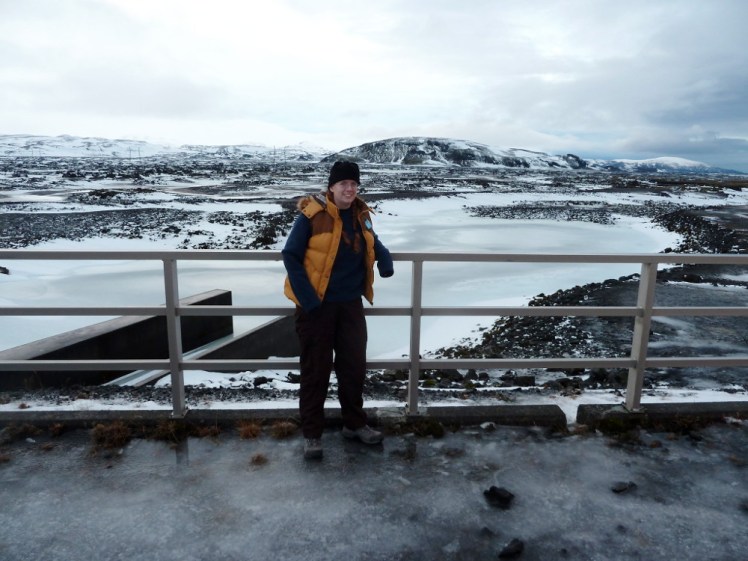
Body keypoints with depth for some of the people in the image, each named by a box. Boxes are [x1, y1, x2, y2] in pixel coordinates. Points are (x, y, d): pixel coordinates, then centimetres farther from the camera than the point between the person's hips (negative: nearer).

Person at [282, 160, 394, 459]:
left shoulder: (360, 214, 5)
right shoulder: (312, 215, -13)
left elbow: (372, 243, 21)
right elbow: (290, 255, -11)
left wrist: (384, 259, -2)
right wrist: (306, 296, -19)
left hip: (351, 304, 6)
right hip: (316, 304, -5)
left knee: (354, 365, 13)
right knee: (316, 369, 4)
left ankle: (354, 423, 31)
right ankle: (312, 433, 20)